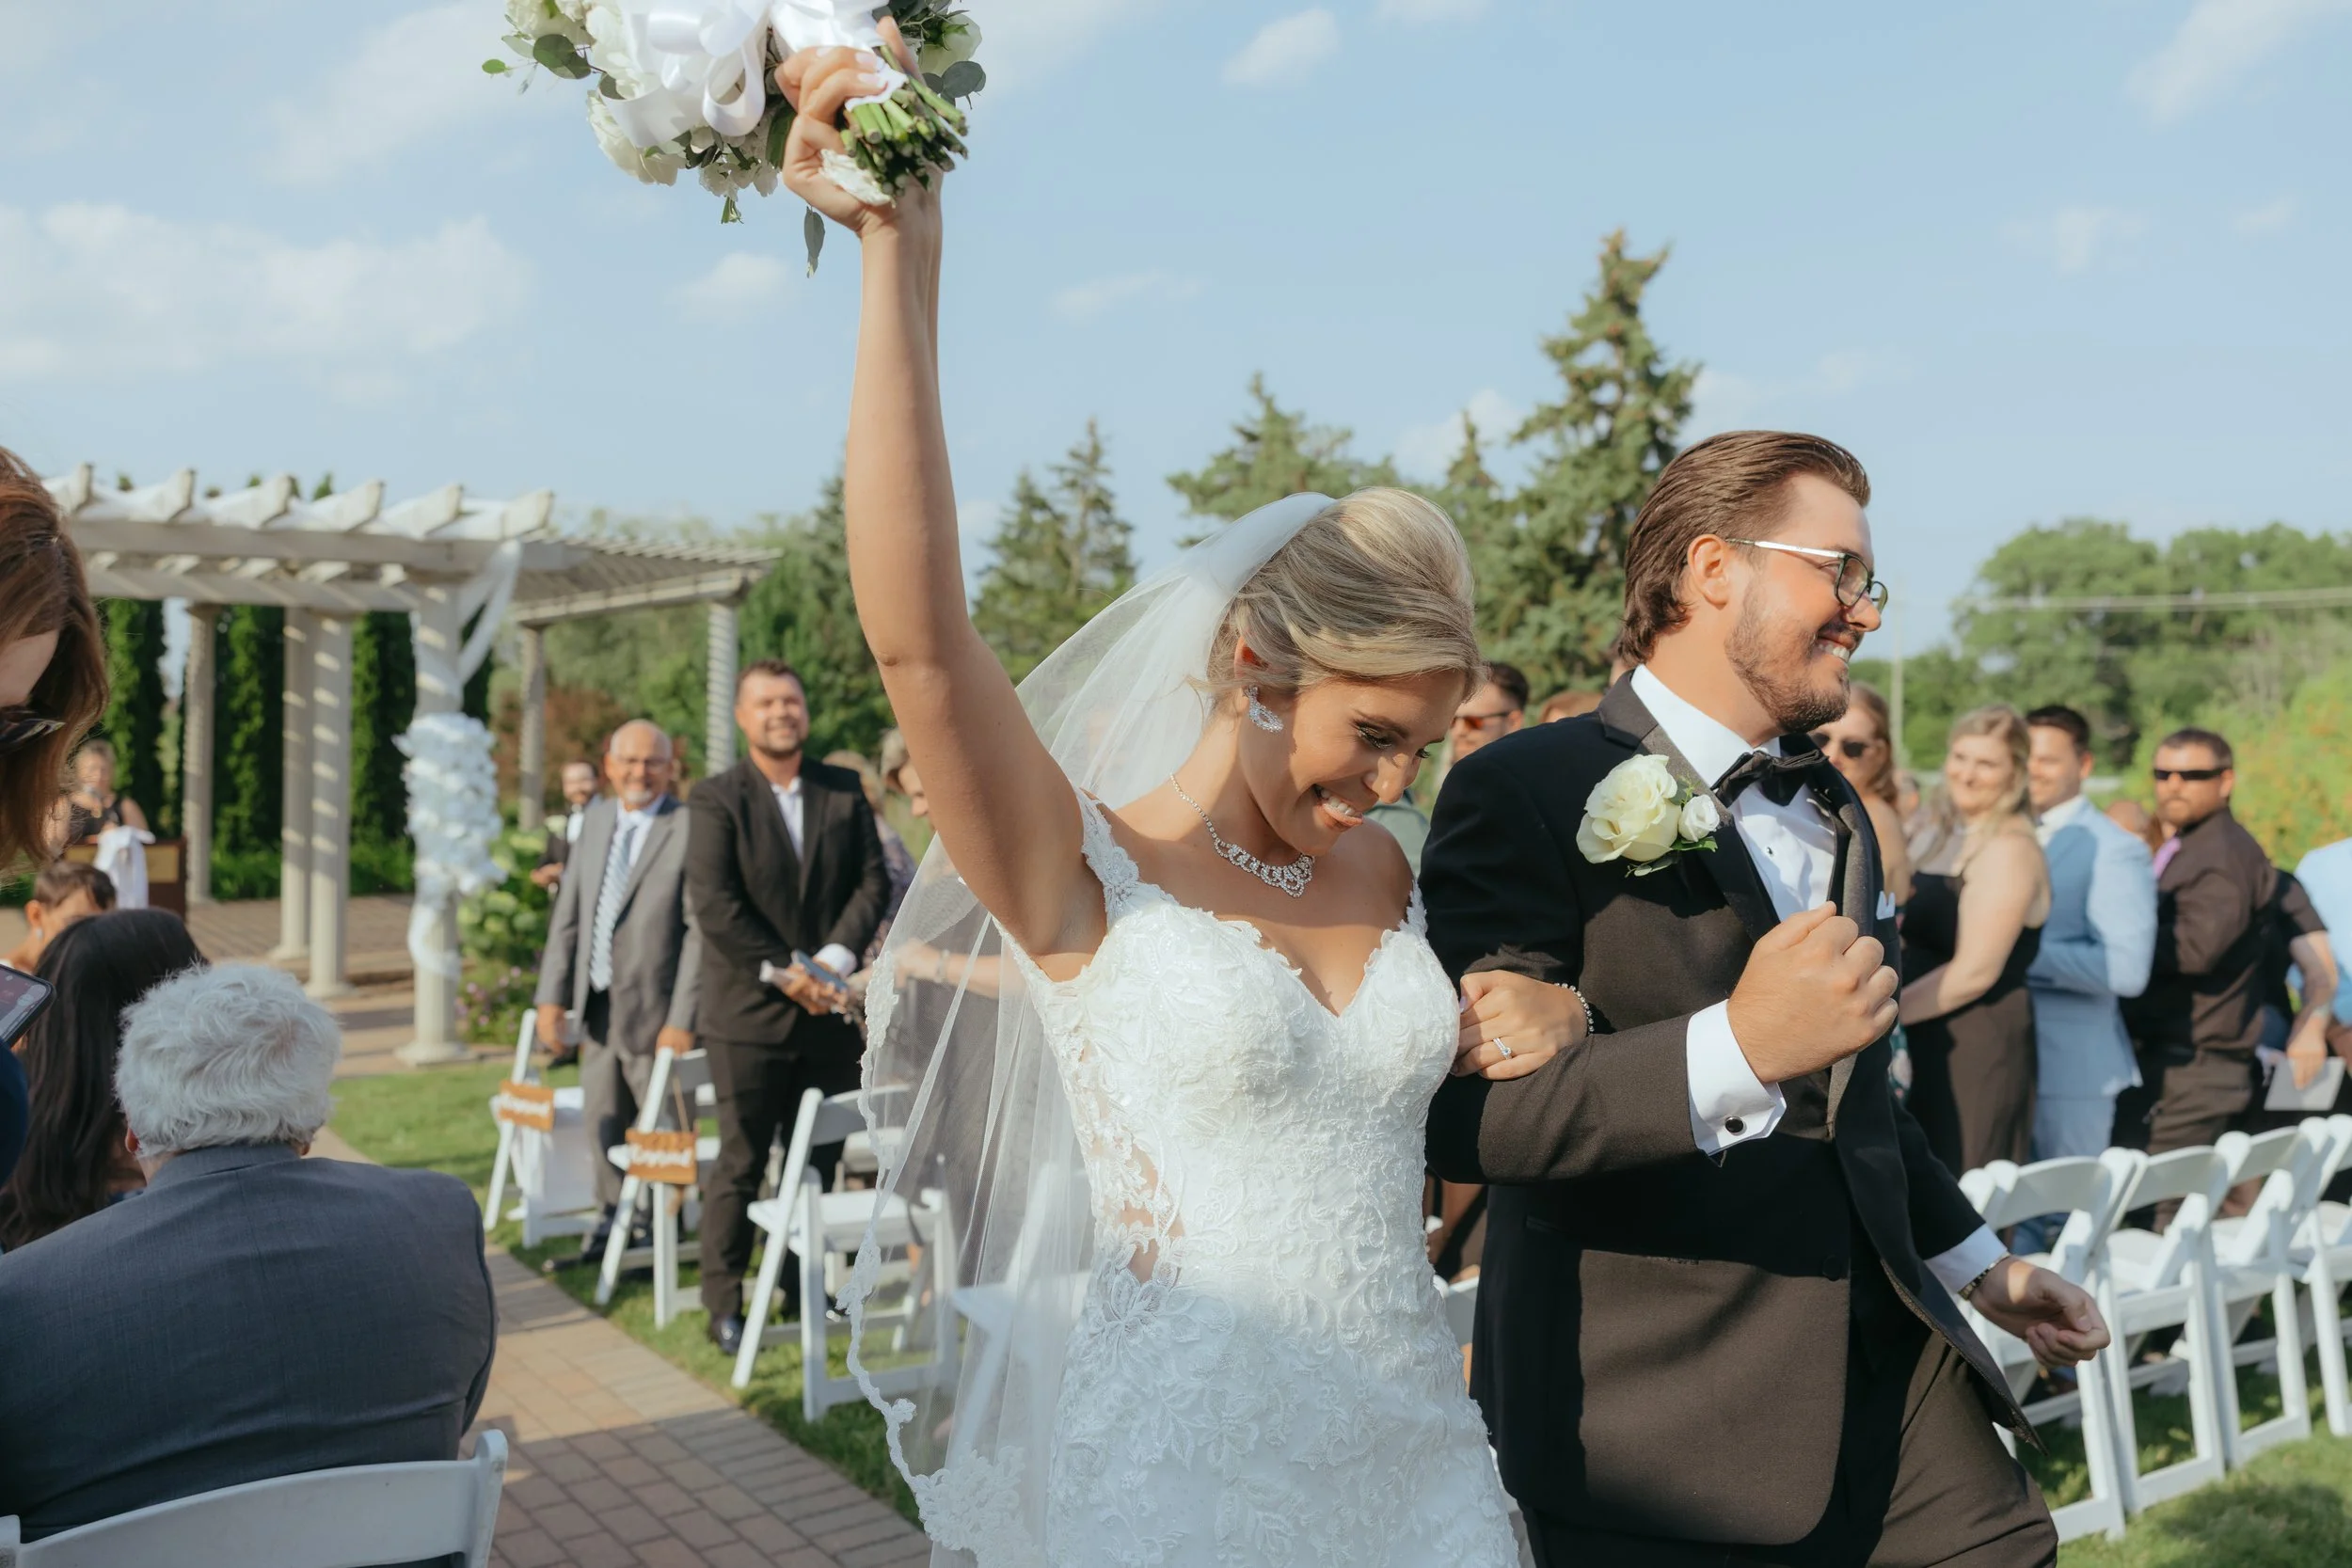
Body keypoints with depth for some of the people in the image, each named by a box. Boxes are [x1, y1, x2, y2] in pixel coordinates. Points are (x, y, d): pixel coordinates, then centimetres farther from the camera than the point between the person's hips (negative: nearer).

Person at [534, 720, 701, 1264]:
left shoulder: (690, 830, -13)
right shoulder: (595, 820, 8)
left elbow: (701, 932, -15)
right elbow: (569, 912, 12)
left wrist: (683, 1018, -18)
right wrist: (553, 992, 6)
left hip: (654, 1014, -6)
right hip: (598, 1009, 6)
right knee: (604, 1123, 18)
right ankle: (615, 1215, 35)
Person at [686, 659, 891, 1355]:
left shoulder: (845, 791, 8)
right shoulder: (716, 799, -4)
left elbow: (873, 880, 4)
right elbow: (714, 904, -11)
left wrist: (837, 956, -10)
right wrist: (783, 972, -15)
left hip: (827, 1009, 4)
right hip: (748, 1013, -4)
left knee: (818, 1160, 11)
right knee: (740, 1165, 2)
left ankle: (804, 1291, 25)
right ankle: (724, 1306, 13)